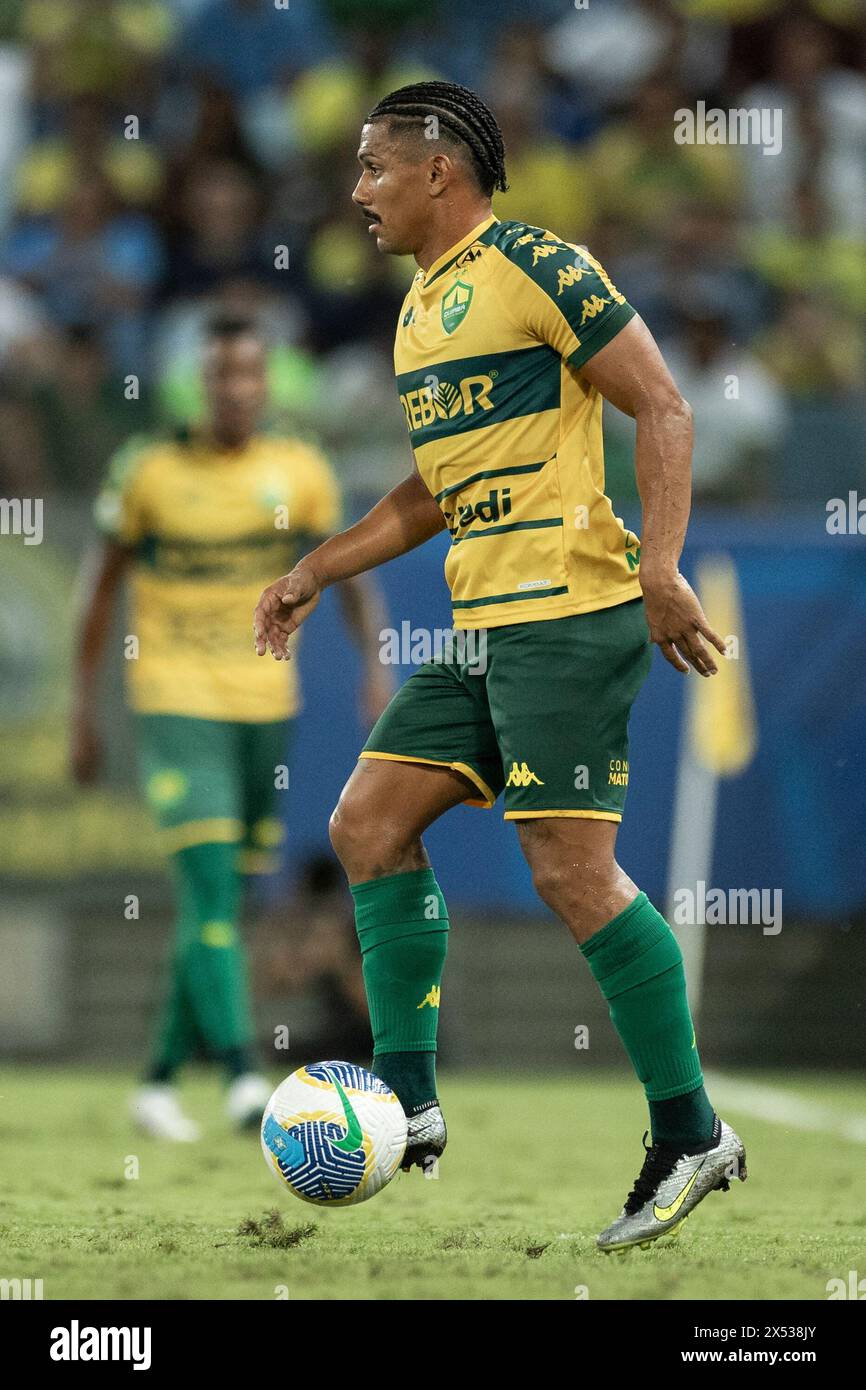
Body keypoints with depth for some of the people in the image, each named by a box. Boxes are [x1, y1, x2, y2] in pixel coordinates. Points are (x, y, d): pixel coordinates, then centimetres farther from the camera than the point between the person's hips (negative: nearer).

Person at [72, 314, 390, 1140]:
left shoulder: (299, 473, 4)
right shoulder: (150, 473, -2)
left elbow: (350, 574, 6)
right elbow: (102, 587, 5)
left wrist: (376, 664, -11)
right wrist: (83, 708, 3)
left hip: (265, 703, 3)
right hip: (176, 703, -3)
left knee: (222, 897, 9)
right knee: (208, 885, -17)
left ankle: (161, 1077, 21)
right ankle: (241, 1071, -24)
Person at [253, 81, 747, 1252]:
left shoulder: (532, 266, -9)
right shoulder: (420, 309, 19)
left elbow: (663, 410, -12)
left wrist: (659, 565, -21)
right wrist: (316, 573, 25)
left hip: (570, 617, -10)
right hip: (484, 629, 10)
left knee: (571, 868, -12)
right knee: (369, 824, 5)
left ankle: (691, 1133, -4)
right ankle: (408, 1100, 8)